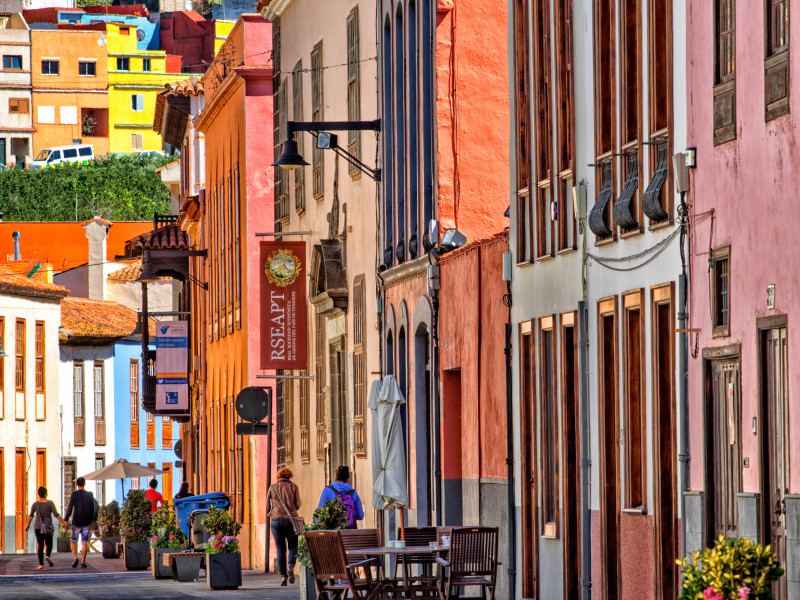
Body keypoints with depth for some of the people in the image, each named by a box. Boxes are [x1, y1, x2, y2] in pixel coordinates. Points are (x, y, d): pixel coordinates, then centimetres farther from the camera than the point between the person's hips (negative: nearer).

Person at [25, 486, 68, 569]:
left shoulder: (35, 504, -2)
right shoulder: (50, 503, -8)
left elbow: (31, 515, 10)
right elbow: (56, 515, -11)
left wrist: (28, 525, 23)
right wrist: (63, 523, -4)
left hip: (38, 527, 1)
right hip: (48, 527, -1)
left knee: (40, 545, 4)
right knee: (49, 544, 13)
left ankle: (41, 564, -2)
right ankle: (47, 556, -16)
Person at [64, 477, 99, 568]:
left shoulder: (74, 494, -6)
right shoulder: (89, 495, 3)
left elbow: (69, 508, -8)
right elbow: (93, 509, 7)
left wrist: (65, 520, -4)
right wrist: (93, 520, 17)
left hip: (76, 523, -2)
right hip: (86, 523, 2)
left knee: (73, 541, 9)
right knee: (85, 542, 5)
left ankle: (75, 558, -9)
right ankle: (83, 562, 1)